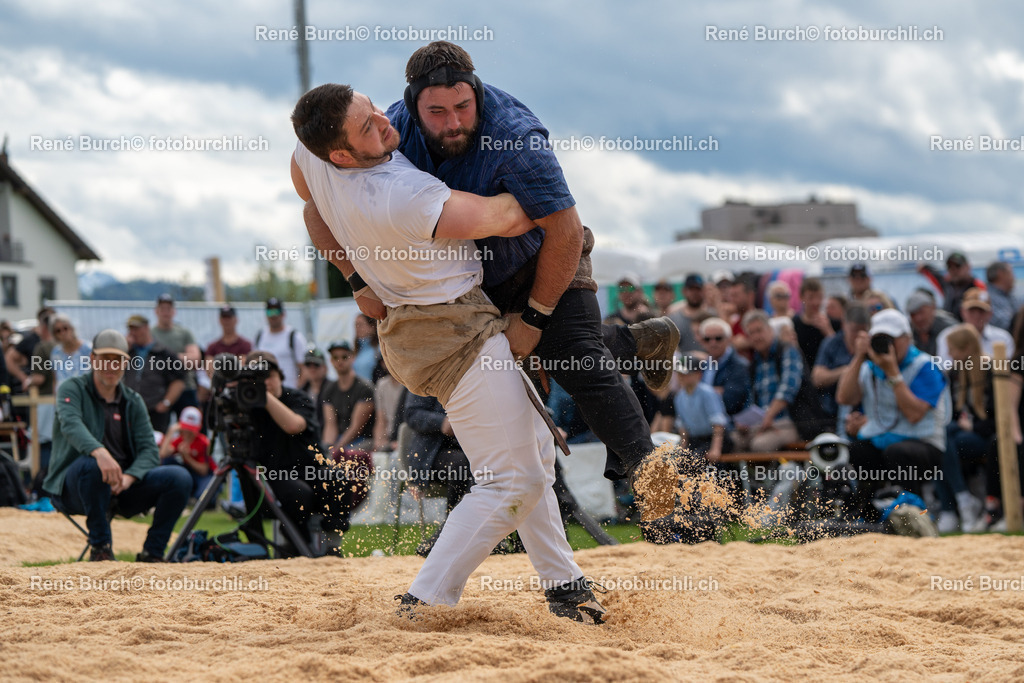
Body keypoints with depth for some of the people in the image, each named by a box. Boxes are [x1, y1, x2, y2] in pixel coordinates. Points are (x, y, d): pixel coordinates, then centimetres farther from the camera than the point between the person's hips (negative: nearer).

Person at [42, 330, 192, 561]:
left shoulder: (133, 402, 13)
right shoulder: (72, 389, -1)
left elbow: (149, 449, 1)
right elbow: (71, 424, -23)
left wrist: (128, 477, -22)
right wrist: (99, 452, -45)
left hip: (124, 484, 5)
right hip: (71, 488, -4)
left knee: (180, 477, -16)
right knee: (93, 464, -38)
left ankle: (151, 554, -10)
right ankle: (100, 546, -24)